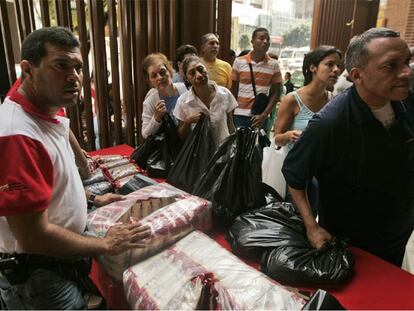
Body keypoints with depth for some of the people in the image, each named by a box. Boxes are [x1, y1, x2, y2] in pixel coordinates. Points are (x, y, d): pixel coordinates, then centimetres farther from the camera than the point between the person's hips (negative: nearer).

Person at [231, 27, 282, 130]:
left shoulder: (274, 64, 2)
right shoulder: (239, 62, 2)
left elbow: (275, 93, 3)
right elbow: (234, 90, 7)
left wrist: (264, 115, -8)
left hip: (261, 117, 0)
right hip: (240, 115, 0)